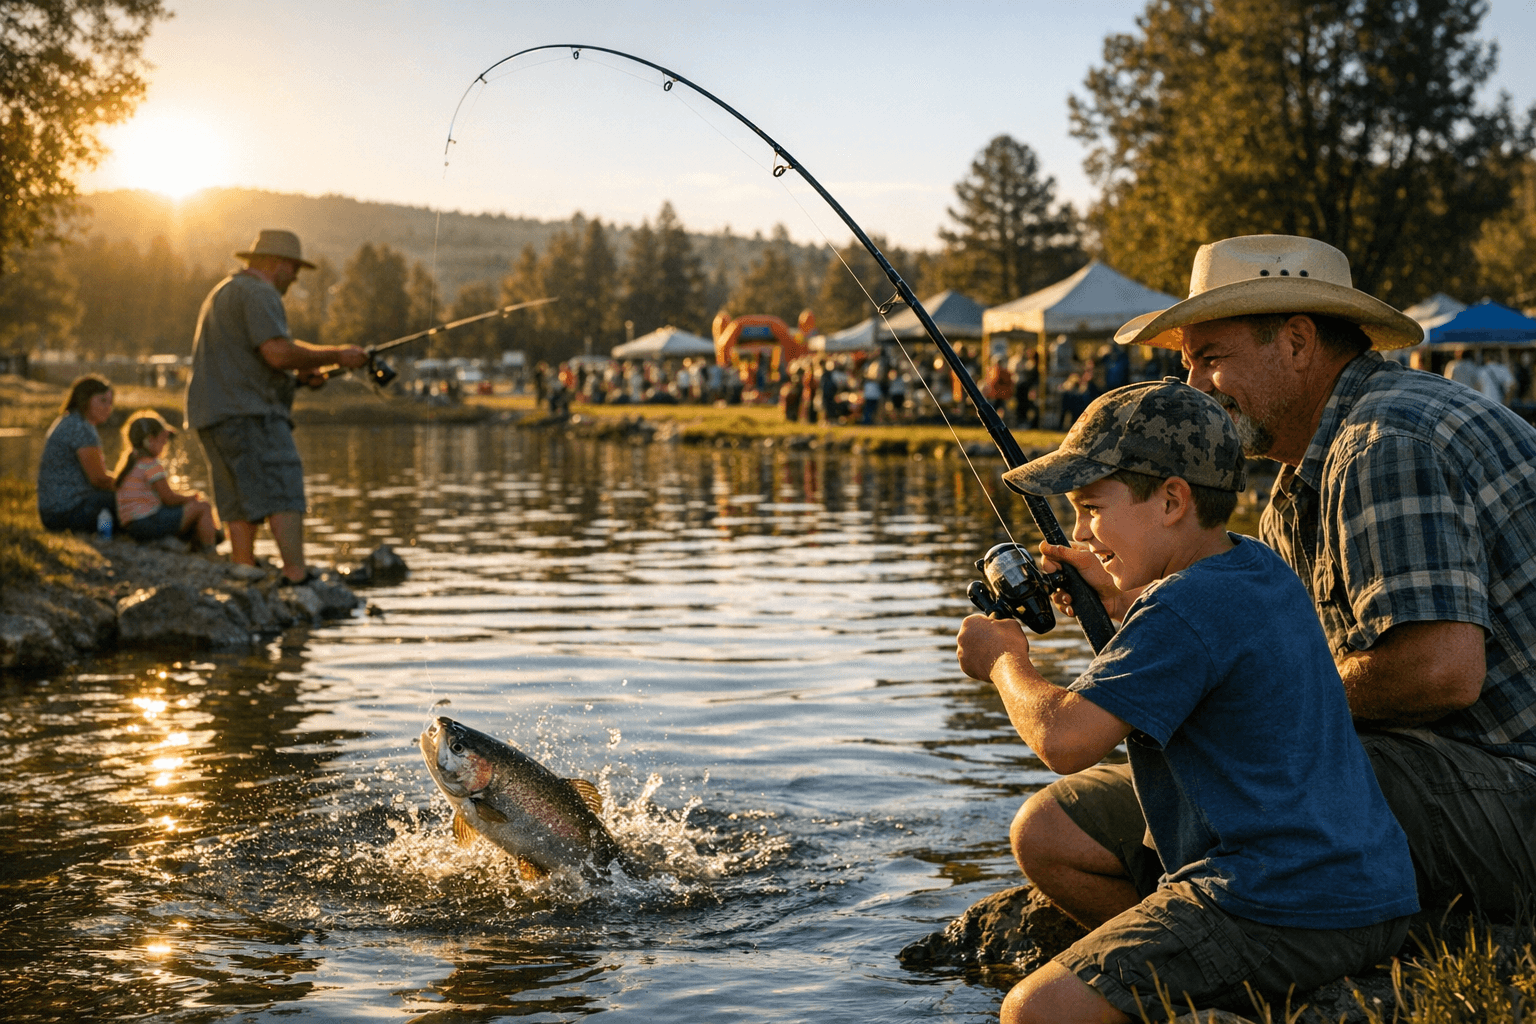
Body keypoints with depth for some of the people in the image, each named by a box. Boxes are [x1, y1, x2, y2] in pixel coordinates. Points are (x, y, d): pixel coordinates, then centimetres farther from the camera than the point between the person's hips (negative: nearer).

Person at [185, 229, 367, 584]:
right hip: (248, 413, -10)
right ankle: (297, 575, -26)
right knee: (283, 494, -16)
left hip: (211, 415, 11)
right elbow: (278, 352, -20)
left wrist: (298, 373, 20)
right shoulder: (258, 293, -8)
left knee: (240, 504, 7)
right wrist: (336, 355, -9)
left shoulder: (223, 292, 27)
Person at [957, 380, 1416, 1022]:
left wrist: (1004, 660, -2)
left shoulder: (1185, 608, -17)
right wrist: (1118, 603, 23)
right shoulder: (1262, 571, 12)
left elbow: (1063, 740, -20)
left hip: (1285, 914, -10)